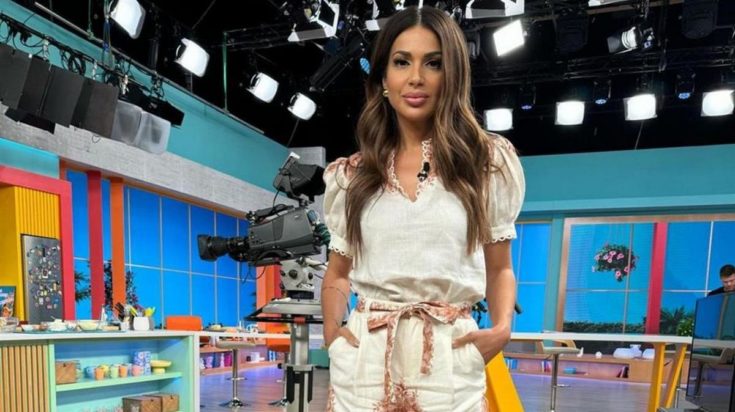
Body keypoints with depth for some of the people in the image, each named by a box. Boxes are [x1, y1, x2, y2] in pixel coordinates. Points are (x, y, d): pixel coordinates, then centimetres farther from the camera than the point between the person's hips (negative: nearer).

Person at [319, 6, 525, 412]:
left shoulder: (488, 161, 1)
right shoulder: (350, 175, 4)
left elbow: (499, 269, 6)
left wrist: (502, 327, -10)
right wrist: (332, 329, -4)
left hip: (450, 359, -1)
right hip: (365, 357, 2)